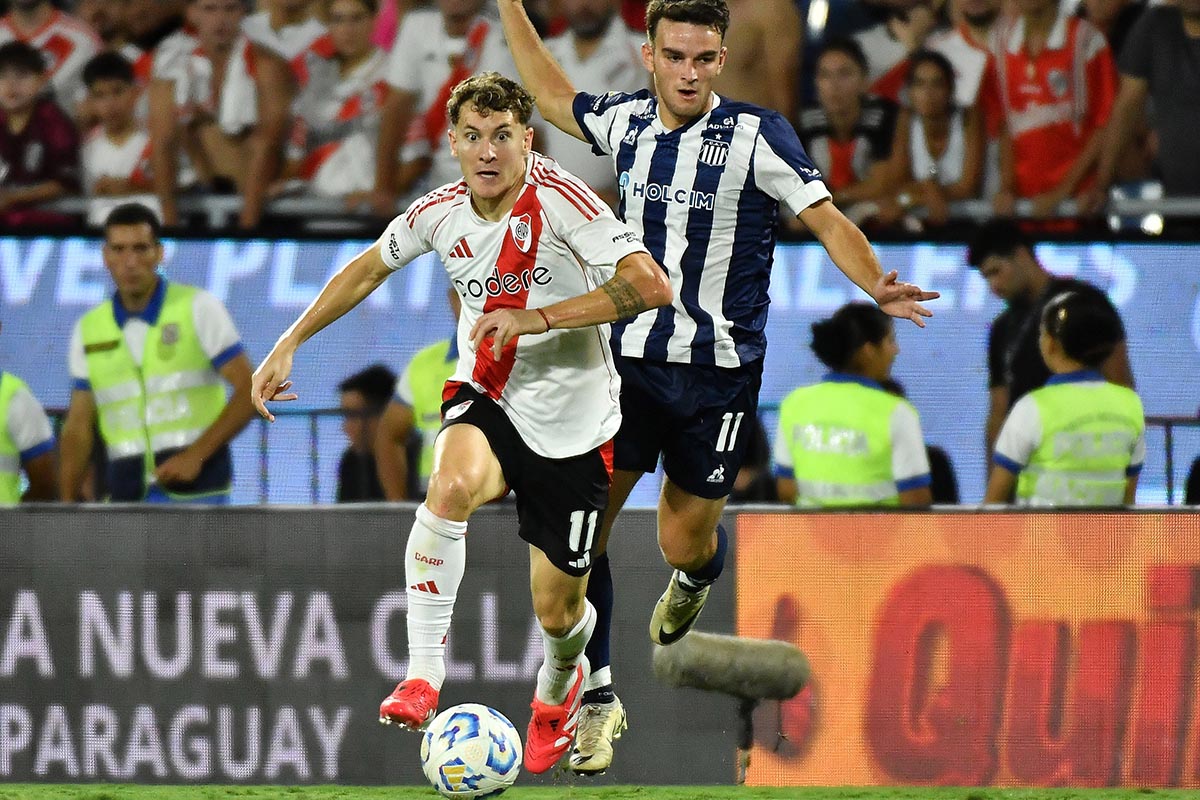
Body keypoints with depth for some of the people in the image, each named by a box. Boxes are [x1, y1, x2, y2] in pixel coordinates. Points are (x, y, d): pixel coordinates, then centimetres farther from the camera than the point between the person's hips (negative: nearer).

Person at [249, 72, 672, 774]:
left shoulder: (559, 199, -20)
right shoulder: (440, 214, -4)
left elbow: (651, 286, -30)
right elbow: (369, 269, 17)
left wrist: (536, 318, -34)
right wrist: (289, 345, 14)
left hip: (571, 427, -2)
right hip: (485, 401, 2)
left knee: (557, 612, 7)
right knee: (452, 483, -36)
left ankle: (559, 686, 46)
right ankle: (423, 677, -31)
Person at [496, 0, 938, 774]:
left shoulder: (757, 135, -10)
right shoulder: (627, 122, 3)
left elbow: (828, 221, -11)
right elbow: (555, 96, 23)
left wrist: (878, 287, -29)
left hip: (720, 374, -3)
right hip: (632, 361, 3)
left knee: (687, 546, 4)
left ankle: (693, 580, 44)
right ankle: (599, 699, 3)